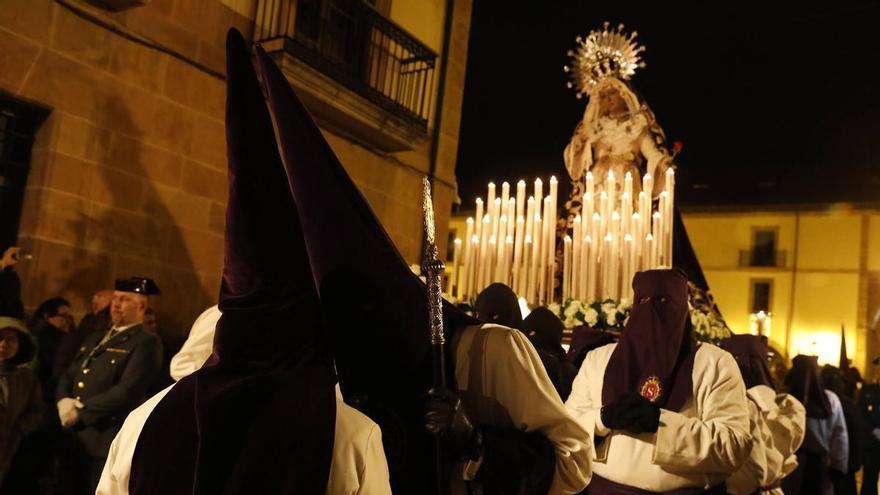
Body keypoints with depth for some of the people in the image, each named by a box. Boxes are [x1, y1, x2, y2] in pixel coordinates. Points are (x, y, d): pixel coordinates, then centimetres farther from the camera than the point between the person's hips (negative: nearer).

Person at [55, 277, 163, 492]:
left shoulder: (146, 343, -7)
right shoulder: (93, 340, 21)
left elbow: (127, 391, -16)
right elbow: (67, 377, 18)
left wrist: (80, 412, -12)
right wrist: (63, 401, -4)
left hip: (107, 443, -7)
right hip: (73, 438, 7)